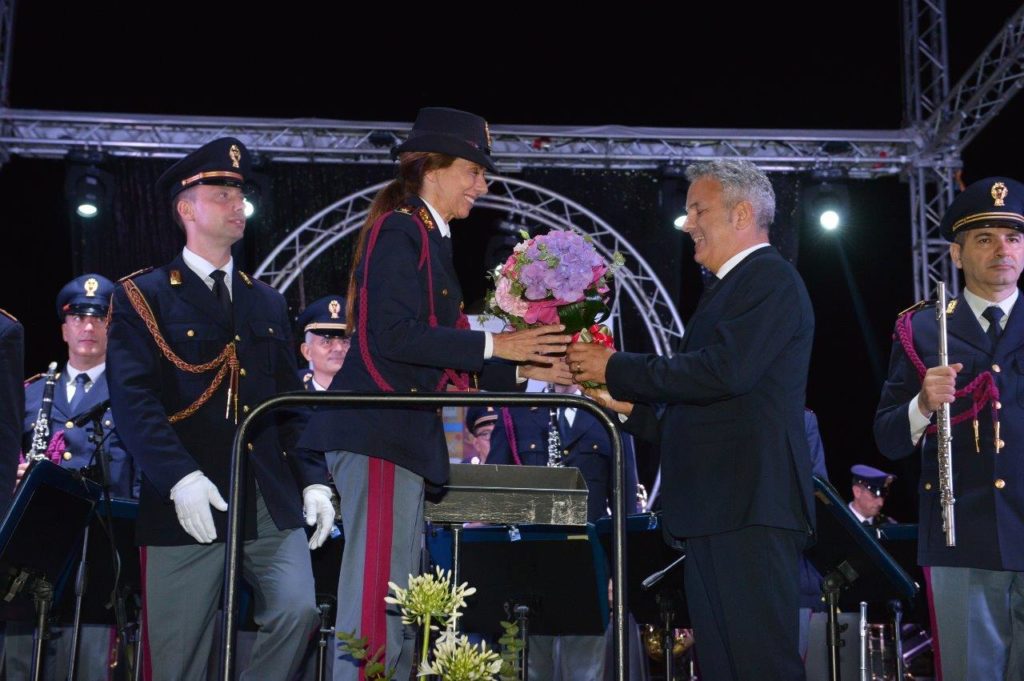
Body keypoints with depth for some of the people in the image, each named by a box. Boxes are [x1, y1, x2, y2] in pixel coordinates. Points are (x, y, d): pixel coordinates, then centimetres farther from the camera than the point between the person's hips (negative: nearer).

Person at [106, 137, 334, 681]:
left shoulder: (267, 303, 19)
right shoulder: (142, 297, 2)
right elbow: (132, 400, -10)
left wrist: (314, 479, 4)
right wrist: (179, 479, -22)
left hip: (272, 499, 4)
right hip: (189, 504, -4)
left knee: (297, 609, -13)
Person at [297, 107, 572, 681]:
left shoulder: (431, 240, 20)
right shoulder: (399, 230, -8)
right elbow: (394, 335, -20)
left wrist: (522, 369, 11)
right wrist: (493, 344, -15)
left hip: (404, 434, 10)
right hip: (379, 429, -10)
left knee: (396, 597, 13)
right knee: (379, 591, -9)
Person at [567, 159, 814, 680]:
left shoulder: (770, 278, -5)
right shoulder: (729, 289, 24)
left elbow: (726, 370, -20)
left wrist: (617, 369, -12)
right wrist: (632, 407, 19)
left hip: (748, 508, -10)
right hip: (714, 514, 10)